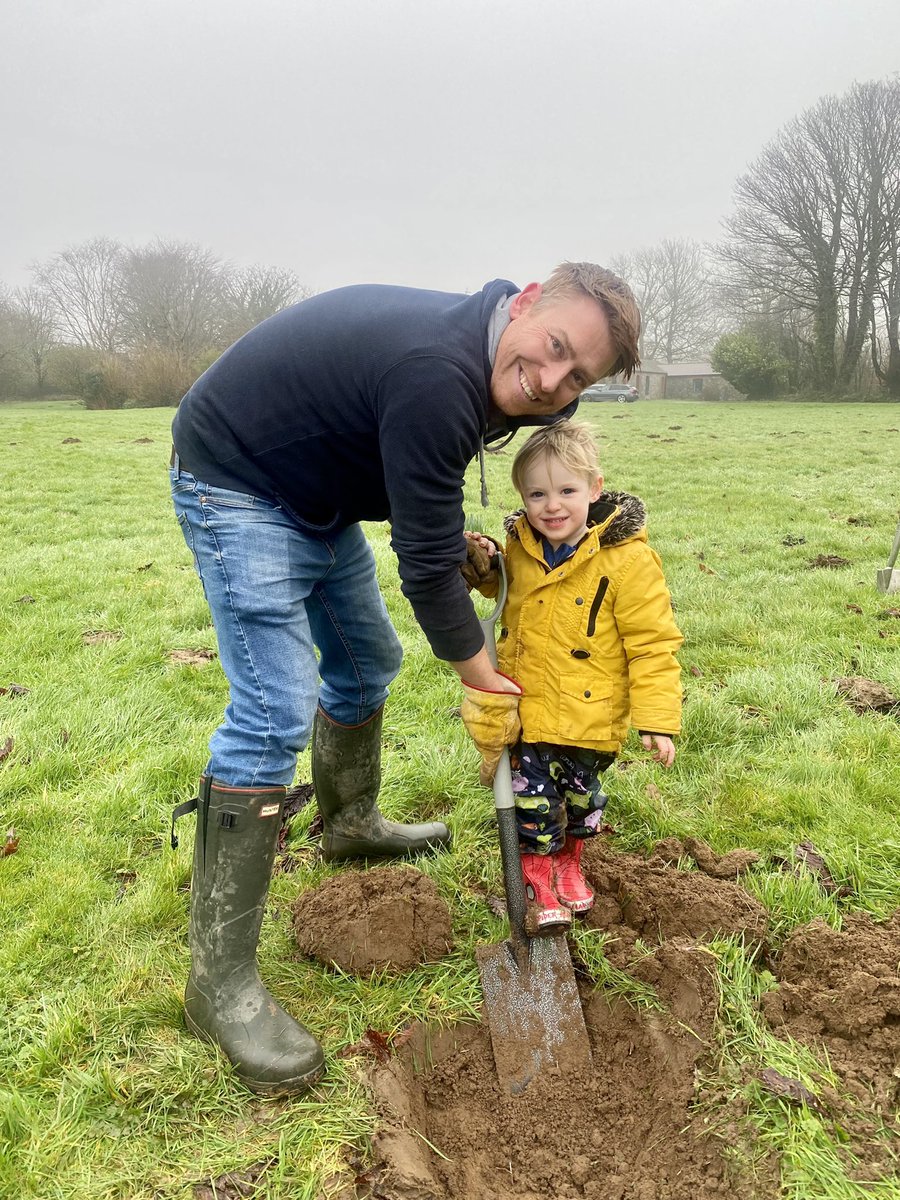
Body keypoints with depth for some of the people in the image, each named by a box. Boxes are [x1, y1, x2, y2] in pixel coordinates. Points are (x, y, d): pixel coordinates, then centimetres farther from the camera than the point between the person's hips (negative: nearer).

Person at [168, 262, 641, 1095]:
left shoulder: (481, 357, -3)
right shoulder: (437, 377, -33)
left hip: (315, 491, 10)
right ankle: (220, 981, -8)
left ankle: (350, 826, 42)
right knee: (274, 714, -17)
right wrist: (485, 682, -12)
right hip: (236, 483, -10)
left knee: (367, 660, 18)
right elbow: (427, 566, -25)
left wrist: (458, 537, -2)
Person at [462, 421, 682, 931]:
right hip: (526, 710, 3)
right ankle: (538, 877, 28)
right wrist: (488, 572, 0)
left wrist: (658, 720, -17)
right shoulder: (521, 548, -2)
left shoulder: (628, 559, -17)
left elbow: (653, 643, -15)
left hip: (590, 716, -2)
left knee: (580, 795, 18)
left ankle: (570, 860, 46)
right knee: (533, 798, 4)